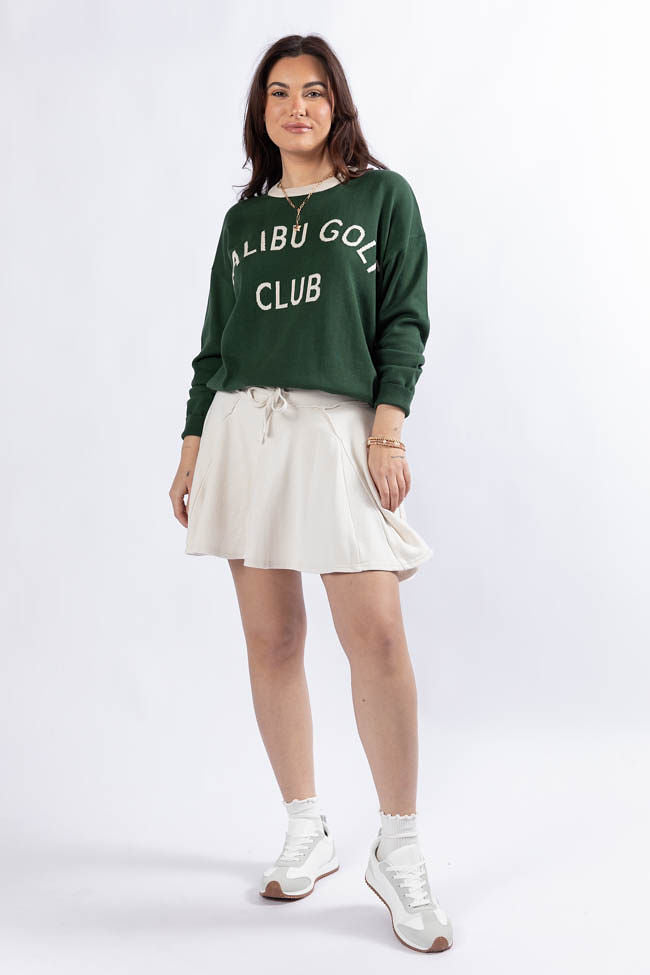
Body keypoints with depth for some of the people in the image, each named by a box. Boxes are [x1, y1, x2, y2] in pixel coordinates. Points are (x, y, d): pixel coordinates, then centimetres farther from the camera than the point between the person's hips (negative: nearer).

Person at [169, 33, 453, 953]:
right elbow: (216, 342, 17)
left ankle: (398, 853, 2)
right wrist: (192, 446, 11)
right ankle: (308, 834, 17)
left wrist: (390, 428, -10)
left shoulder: (384, 196, 10)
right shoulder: (243, 218, 18)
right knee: (270, 638, 3)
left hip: (340, 425, -3)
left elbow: (404, 321, 2)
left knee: (376, 637, -12)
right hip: (243, 428, 4)